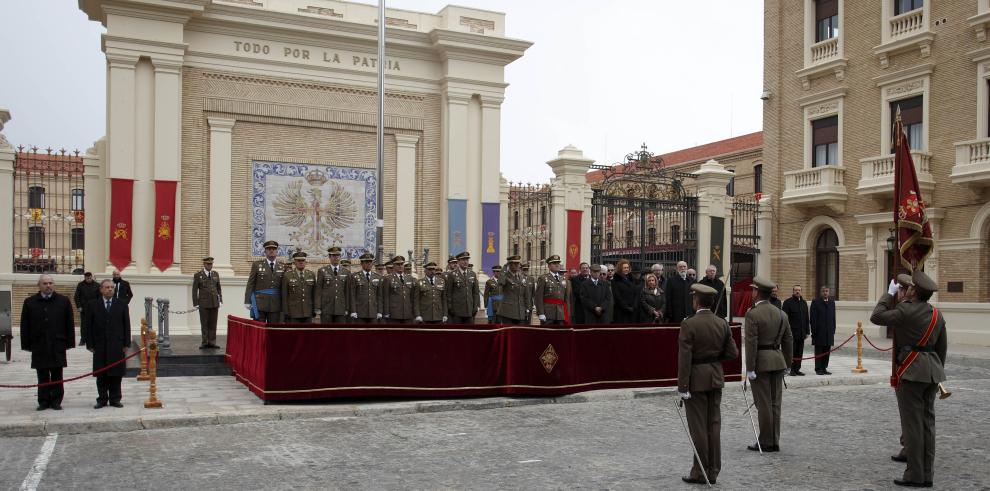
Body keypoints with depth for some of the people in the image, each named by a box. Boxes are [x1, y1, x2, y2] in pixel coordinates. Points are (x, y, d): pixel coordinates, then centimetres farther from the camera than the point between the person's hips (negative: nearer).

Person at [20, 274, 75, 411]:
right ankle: (43, 401, 13)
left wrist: (69, 342, 0)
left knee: (57, 375, 4)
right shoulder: (29, 302, 5)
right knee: (42, 376, 6)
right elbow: (25, 326, 5)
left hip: (58, 346, 0)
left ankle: (56, 401, 11)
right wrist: (26, 344, 0)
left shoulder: (63, 301, 4)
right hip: (39, 346, 1)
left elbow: (70, 323, 4)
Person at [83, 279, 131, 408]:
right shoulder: (92, 306, 4)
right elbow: (87, 326, 3)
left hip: (117, 346, 0)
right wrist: (90, 344, -3)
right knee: (101, 375, 4)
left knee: (116, 374, 3)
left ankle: (115, 399, 11)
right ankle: (102, 399, 12)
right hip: (100, 347, 0)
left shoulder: (122, 305, 7)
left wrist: (126, 344, 0)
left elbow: (127, 326, 6)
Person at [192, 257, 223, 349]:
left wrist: (220, 301, 6)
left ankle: (212, 342, 8)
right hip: (203, 303, -3)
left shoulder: (216, 274, 10)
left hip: (214, 303, 3)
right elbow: (195, 290, 1)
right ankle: (205, 343, 7)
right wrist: (195, 303, -4)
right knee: (204, 324, 1)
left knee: (213, 323, 4)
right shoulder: (198, 275, 0)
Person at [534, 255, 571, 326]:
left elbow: (567, 298, 14)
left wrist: (568, 315, 8)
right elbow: (538, 297, -6)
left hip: (561, 314, 5)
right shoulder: (543, 278, 0)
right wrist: (540, 313, -14)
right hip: (547, 314, -5)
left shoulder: (564, 280, 16)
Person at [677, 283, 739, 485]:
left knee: (698, 427, 2)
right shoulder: (722, 324, 2)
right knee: (714, 425, 11)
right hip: (716, 378, 6)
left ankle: (700, 472, 9)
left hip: (696, 379, -6)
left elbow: (684, 358, -17)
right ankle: (713, 471, 18)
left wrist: (682, 387, -14)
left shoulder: (688, 324, -15)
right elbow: (733, 353, 4)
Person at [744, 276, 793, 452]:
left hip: (761, 362, -6)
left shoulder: (753, 314, -12)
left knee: (764, 404, 0)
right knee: (775, 403, 11)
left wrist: (750, 368, -14)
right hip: (778, 361, 6)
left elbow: (751, 343, -17)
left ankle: (766, 443, 6)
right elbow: (788, 341, 12)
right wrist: (787, 364, 19)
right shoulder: (781, 314, 8)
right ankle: (774, 442, 16)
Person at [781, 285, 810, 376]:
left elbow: (806, 319, 20)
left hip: (801, 333, 6)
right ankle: (791, 369, 2)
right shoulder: (788, 302, -4)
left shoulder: (804, 303, 16)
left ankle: (797, 369, 13)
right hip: (792, 332, -6)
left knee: (799, 352, 7)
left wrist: (807, 331, 14)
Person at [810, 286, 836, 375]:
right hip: (819, 331, -5)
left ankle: (824, 368, 13)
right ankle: (818, 369, 3)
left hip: (829, 331, 5)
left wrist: (833, 330, 8)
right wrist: (814, 330, -10)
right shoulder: (815, 302, -2)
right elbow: (813, 318, -5)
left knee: (827, 351, 6)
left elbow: (833, 317, 15)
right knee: (819, 351, -1)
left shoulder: (832, 303, 14)